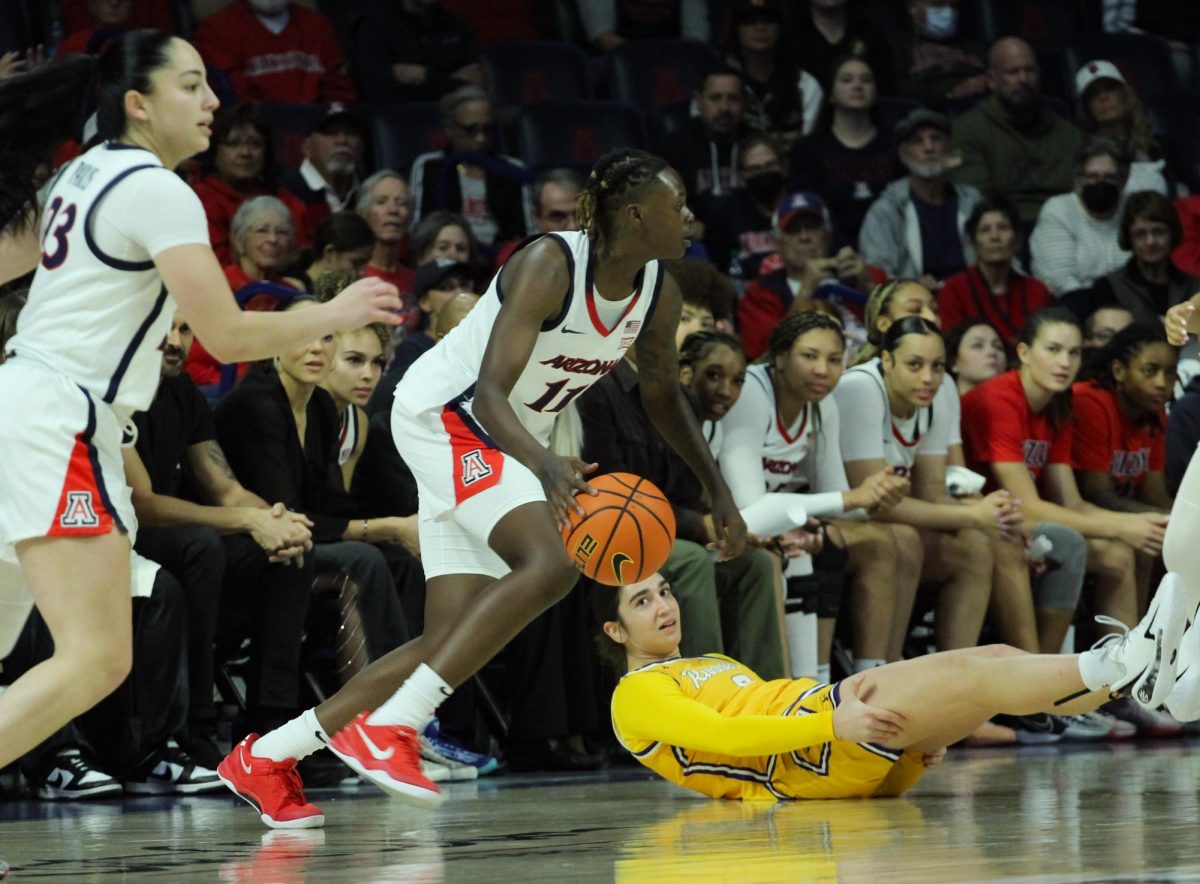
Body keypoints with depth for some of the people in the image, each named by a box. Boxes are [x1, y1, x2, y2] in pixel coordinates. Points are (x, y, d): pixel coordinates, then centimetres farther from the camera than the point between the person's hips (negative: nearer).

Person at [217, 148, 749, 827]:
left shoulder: (658, 291, -1)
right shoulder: (549, 266, -24)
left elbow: (664, 396, 17)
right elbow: (490, 391, -32)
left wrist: (718, 491, 16)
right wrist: (545, 465, -49)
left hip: (507, 441, 9)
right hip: (445, 414, -9)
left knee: (453, 640, 0)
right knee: (551, 562, -30)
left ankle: (267, 756, 5)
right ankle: (387, 726, -30)